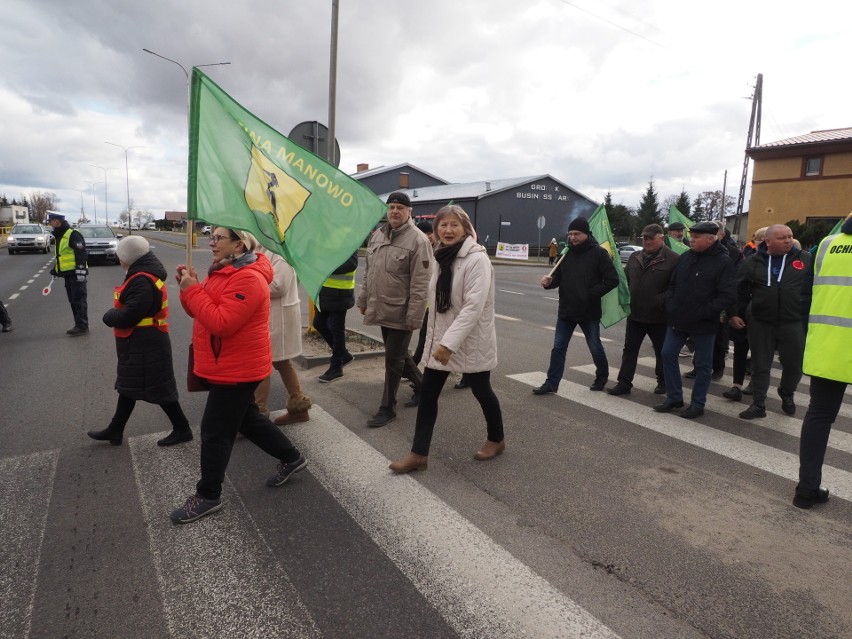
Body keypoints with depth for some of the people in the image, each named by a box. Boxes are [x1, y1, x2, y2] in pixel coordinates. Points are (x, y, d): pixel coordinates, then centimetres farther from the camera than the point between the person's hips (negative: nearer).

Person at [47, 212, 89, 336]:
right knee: (73, 301, 11)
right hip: (67, 274, 10)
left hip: (76, 274, -10)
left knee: (79, 300, -6)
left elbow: (81, 254, -19)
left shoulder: (73, 234, -13)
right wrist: (55, 269, 22)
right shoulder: (60, 236, 17)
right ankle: (79, 325, 17)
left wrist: (80, 271, -24)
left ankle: (83, 326, -3)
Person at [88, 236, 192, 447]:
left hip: (145, 346, -10)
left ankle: (182, 429, 13)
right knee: (128, 386, 19)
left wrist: (108, 316, -8)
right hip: (138, 344, 10)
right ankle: (115, 430, 32)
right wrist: (114, 315, -1)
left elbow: (128, 316, -26)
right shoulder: (143, 275, 10)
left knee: (158, 389, 0)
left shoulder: (142, 281, -23)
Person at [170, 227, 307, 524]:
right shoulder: (223, 271, 11)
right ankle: (291, 457, 36)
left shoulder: (247, 279, -23)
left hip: (237, 369, -11)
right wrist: (188, 286, -6)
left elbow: (221, 323, -29)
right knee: (246, 419, 22)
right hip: (228, 365, 11)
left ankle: (208, 496, 18)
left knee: (215, 432, 1)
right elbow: (201, 310, 12)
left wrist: (192, 289, -24)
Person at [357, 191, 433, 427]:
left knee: (393, 359, 1)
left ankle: (387, 408, 15)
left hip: (400, 313, -7)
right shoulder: (377, 235, 9)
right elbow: (368, 272, 17)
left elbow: (420, 284, -18)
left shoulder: (418, 240, -14)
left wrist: (414, 316, -21)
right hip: (381, 310, 7)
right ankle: (422, 386, 41)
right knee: (399, 355, 19)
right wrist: (363, 300, 17)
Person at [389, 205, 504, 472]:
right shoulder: (439, 257, 6)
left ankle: (496, 440, 36)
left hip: (472, 340, -7)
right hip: (441, 338, 7)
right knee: (427, 392, 4)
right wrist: (438, 338, 16)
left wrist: (449, 342, -31)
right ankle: (419, 453, 13)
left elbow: (474, 306, -26)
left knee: (481, 390, 10)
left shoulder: (477, 259, -18)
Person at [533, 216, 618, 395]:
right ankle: (552, 383, 13)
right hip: (566, 310, 4)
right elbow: (559, 278, 9)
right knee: (558, 347, 5)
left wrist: (592, 294, -16)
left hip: (589, 312, -4)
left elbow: (612, 280, -11)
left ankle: (602, 377, 37)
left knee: (595, 347, 13)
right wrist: (550, 281, -13)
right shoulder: (567, 252, 6)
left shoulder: (599, 253, -9)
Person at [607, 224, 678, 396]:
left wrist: (661, 302, -18)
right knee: (629, 349, 8)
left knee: (662, 351, 13)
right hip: (635, 314, 5)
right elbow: (625, 280, 16)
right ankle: (624, 383, 14)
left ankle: (663, 381, 31)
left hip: (659, 317, -5)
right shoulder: (635, 257, 9)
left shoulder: (673, 259, -10)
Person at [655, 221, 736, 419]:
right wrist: (670, 307, 1)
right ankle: (674, 398, 22)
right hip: (678, 320, 6)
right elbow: (672, 285, 14)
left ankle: (698, 404, 21)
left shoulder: (723, 262, -12)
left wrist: (704, 313, -20)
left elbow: (728, 296, -17)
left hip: (703, 324, -6)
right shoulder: (685, 257, 5)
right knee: (668, 354, 8)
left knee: (703, 364, 7)